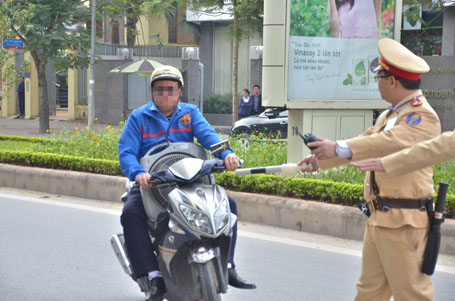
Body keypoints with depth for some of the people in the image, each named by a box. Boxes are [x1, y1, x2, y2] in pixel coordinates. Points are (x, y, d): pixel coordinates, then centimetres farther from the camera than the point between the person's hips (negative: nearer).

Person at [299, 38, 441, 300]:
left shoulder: (423, 116, -15)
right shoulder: (389, 115, 18)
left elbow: (393, 142, -32)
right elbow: (365, 143, 28)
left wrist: (339, 148, -39)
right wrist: (320, 160, 31)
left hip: (403, 223, -10)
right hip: (378, 219, 10)